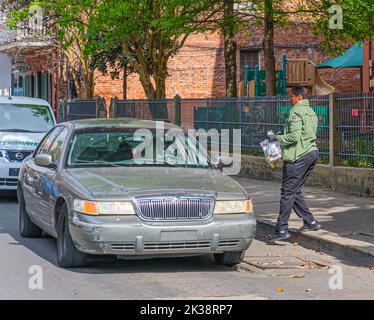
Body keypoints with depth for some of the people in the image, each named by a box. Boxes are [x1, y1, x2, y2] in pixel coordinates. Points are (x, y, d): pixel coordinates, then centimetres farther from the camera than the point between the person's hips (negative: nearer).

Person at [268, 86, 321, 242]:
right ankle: (310, 222, 15)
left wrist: (277, 138, -7)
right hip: (312, 152, 10)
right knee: (296, 191, 17)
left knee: (288, 192, -7)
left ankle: (281, 230, -7)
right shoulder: (310, 112, 18)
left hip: (299, 156, -10)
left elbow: (294, 136, -20)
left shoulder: (296, 111, -11)